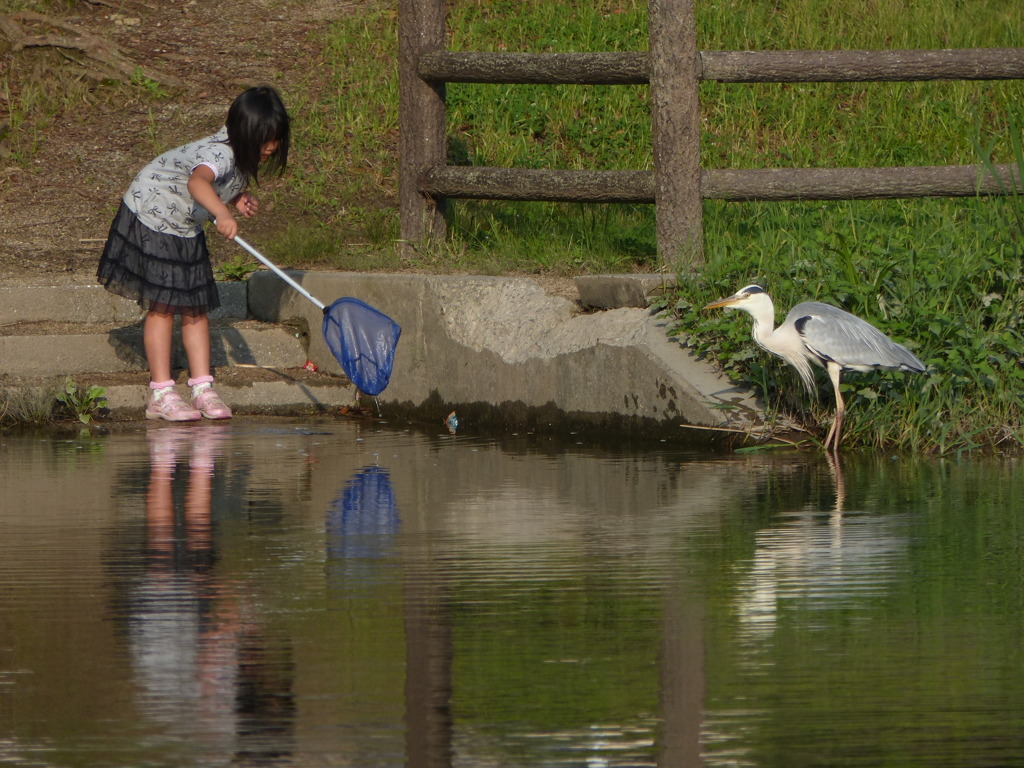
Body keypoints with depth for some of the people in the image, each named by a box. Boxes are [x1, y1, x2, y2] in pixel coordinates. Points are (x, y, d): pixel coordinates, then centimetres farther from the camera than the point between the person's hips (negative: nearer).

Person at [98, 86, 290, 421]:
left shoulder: (242, 154, -7)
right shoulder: (219, 154, -35)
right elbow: (197, 182, -58)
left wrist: (240, 199, -6)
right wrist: (221, 213, -75)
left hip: (187, 230, 9)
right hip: (151, 218, -9)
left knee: (196, 307, 5)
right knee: (162, 305, -7)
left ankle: (202, 389, 6)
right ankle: (160, 394, -5)